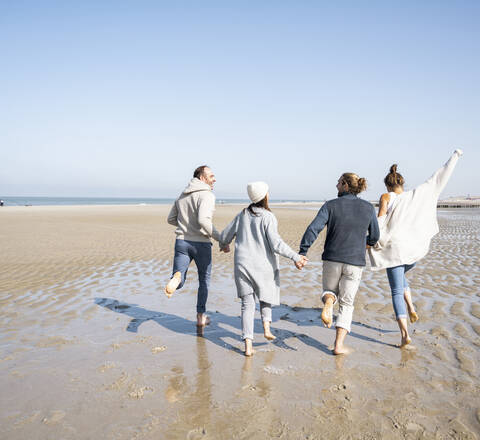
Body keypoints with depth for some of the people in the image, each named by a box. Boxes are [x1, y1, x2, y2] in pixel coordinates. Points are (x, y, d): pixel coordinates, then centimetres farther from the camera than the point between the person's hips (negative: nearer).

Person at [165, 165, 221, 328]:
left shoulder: (182, 196, 14)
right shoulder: (207, 195, -11)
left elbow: (171, 219, 20)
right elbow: (203, 220, -26)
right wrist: (220, 239, -20)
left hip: (182, 241, 5)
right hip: (201, 244, -5)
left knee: (179, 282, 3)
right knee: (204, 280, 17)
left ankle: (177, 278, -34)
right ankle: (200, 316, 23)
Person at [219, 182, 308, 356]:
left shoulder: (242, 215, 5)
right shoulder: (268, 217, -10)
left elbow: (225, 236, 12)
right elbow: (276, 244, -19)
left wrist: (223, 245, 34)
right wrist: (295, 257, -16)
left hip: (242, 264, 3)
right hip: (263, 265, -3)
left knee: (247, 304, 6)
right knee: (265, 296, 25)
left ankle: (248, 344, -1)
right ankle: (266, 326, 7)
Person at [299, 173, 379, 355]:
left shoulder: (330, 205, -6)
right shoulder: (368, 208, 0)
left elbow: (313, 229, -17)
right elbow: (375, 236, 9)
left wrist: (302, 253, -15)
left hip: (332, 259, -1)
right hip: (355, 262, 1)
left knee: (330, 291, 26)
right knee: (346, 304, 13)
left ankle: (328, 303, -10)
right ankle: (339, 345, 6)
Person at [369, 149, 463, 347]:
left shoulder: (386, 198, -3)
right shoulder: (415, 195, 5)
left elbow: (380, 221, -16)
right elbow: (439, 178, 12)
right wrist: (455, 156, 22)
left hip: (394, 249, -4)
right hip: (414, 249, 4)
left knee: (397, 291, 2)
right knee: (400, 277, 33)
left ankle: (405, 333, -7)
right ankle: (411, 309, 17)